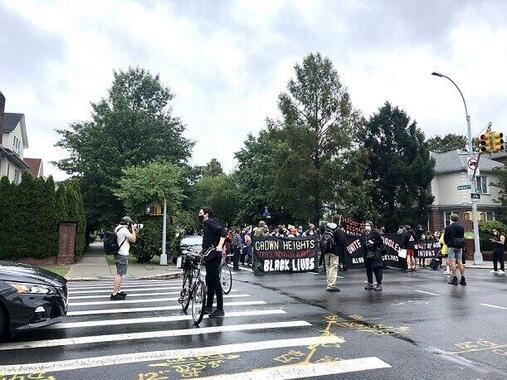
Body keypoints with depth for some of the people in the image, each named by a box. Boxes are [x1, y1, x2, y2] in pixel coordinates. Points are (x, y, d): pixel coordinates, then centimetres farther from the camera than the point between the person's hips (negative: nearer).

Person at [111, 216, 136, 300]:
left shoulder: (118, 229, 13)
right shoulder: (124, 230, -16)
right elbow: (133, 239, -12)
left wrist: (132, 230, 15)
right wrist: (133, 229, -5)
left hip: (119, 254, 10)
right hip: (122, 255, -10)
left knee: (119, 273, 18)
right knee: (119, 274, -9)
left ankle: (118, 291, 26)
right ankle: (114, 294, -9)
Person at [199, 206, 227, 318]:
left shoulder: (211, 222, -11)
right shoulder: (205, 224, 19)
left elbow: (223, 231, -24)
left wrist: (219, 246, -33)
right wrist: (203, 250, 27)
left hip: (214, 255, -11)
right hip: (209, 255, 11)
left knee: (215, 281, -7)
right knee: (209, 281, 16)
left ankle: (220, 310, -2)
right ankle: (209, 307, 26)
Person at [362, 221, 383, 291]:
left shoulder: (375, 233, -3)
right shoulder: (363, 235, 13)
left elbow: (380, 242, -4)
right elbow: (362, 243, 24)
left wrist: (373, 243, -15)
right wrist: (364, 245, 4)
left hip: (375, 254, -6)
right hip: (367, 255, 6)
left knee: (376, 268, -7)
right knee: (368, 269, 11)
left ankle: (379, 284, 0)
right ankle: (370, 284, 22)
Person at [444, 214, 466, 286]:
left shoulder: (448, 227, -6)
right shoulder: (461, 228, 7)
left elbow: (445, 237, -3)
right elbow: (462, 237, 10)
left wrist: (447, 243, 14)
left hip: (452, 247, -5)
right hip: (459, 247, 5)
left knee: (452, 262, -5)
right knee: (460, 262, 7)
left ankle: (454, 279, -8)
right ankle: (463, 279, 6)